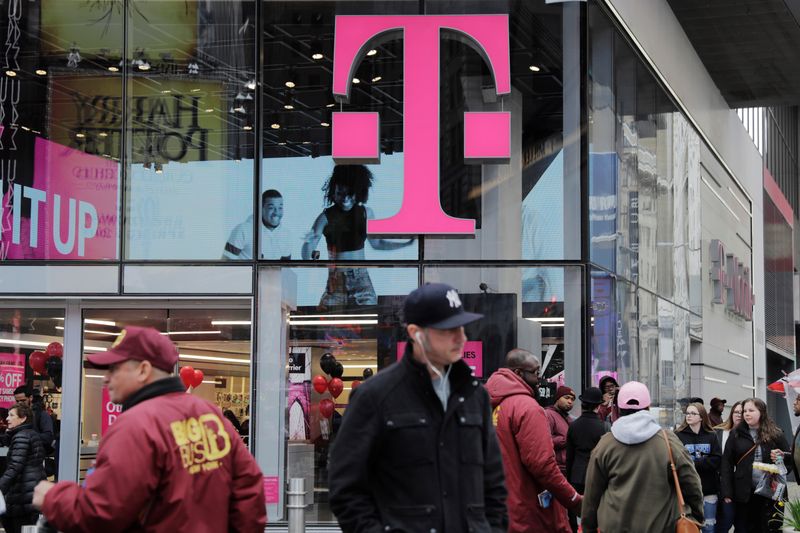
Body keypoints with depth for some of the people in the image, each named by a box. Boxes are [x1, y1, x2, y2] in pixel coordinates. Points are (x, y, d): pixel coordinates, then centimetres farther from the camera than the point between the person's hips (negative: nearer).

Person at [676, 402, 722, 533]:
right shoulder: (679, 435, -1)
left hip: (709, 488, 2)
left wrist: (694, 464, -15)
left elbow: (717, 460, -4)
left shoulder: (711, 436, 6)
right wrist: (704, 462, -17)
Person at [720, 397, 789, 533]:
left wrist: (780, 457, -12)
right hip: (744, 492, 0)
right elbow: (727, 463, 2)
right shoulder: (736, 434, 5)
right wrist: (726, 492, -6)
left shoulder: (775, 434, 5)